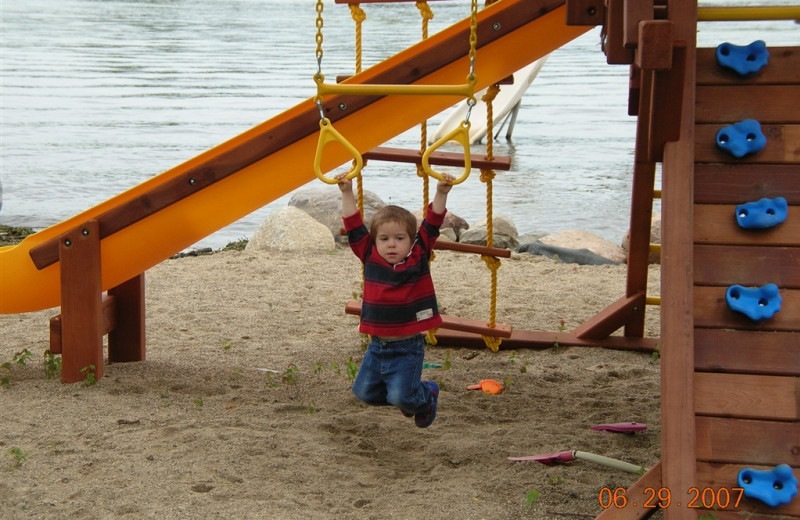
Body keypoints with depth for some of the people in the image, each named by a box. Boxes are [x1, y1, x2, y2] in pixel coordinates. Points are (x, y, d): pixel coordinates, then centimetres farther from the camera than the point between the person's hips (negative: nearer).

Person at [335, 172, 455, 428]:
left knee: (401, 396, -14)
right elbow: (354, 227, -1)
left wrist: (441, 194, -22)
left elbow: (431, 226, -12)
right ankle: (408, 394, 37)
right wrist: (347, 193, -5)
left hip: (407, 347, -4)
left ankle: (427, 396, 21)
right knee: (364, 392, 11)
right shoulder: (370, 258, -1)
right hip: (377, 345, 4)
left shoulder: (418, 258, -6)